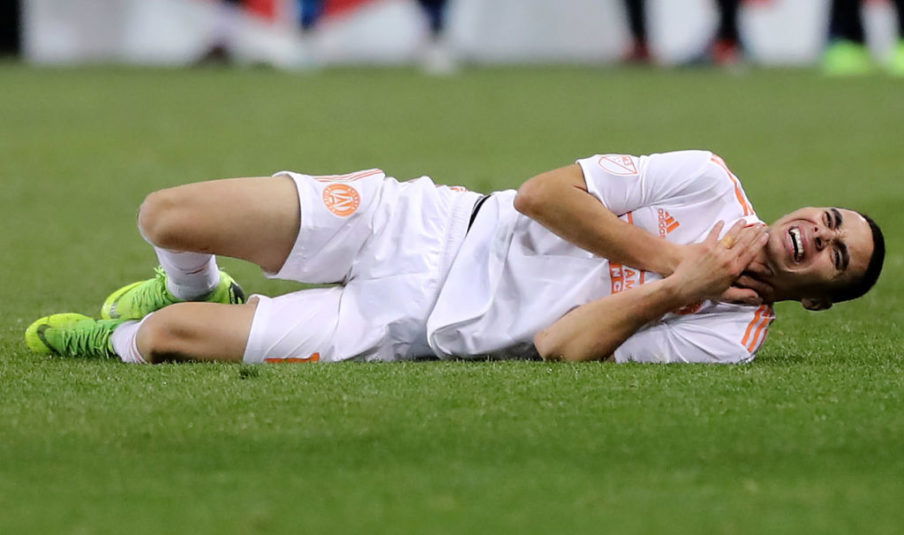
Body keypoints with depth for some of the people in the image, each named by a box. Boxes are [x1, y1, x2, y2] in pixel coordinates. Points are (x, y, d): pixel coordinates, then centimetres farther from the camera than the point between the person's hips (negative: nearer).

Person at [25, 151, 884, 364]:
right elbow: (544, 193, -9)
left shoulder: (729, 339, -12)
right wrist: (670, 259, -16)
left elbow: (561, 348, -19)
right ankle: (195, 290, 32)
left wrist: (671, 289, -26)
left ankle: (118, 339, 24)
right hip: (422, 224, 2)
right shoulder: (710, 184, -7)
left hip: (418, 328, -2)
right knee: (165, 218, -4)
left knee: (164, 334, -13)